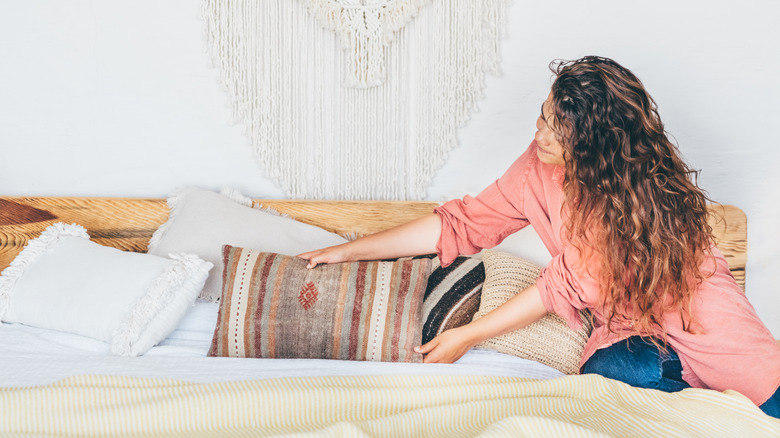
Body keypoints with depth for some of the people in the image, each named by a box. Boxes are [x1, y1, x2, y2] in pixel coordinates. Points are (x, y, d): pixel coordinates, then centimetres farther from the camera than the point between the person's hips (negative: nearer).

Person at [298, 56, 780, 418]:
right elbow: (464, 224, -2)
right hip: (625, 326, 4)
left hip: (697, 316, -4)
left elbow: (567, 285, -21)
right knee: (607, 370, -31)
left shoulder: (640, 189, -25)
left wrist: (468, 336, -17)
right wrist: (348, 251, -2)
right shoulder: (540, 169, -8)